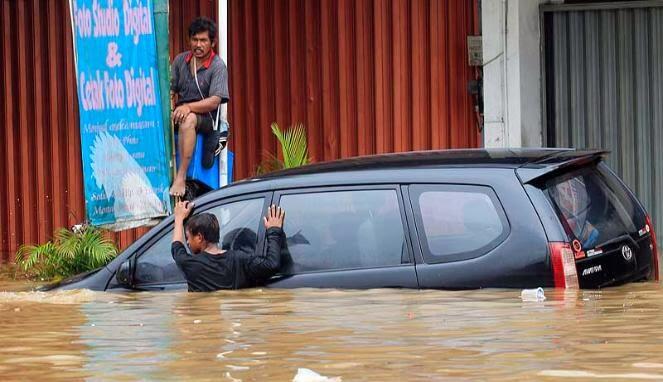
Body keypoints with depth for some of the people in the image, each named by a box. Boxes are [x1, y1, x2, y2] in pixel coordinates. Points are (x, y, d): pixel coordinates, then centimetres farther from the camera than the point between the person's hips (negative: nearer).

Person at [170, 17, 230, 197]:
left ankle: (181, 177, -42)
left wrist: (189, 107, -28)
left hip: (206, 117, -6)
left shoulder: (218, 66, -6)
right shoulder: (180, 60, 10)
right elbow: (171, 91, 10)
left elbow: (215, 101, -16)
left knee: (188, 120, -39)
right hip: (181, 112, 6)